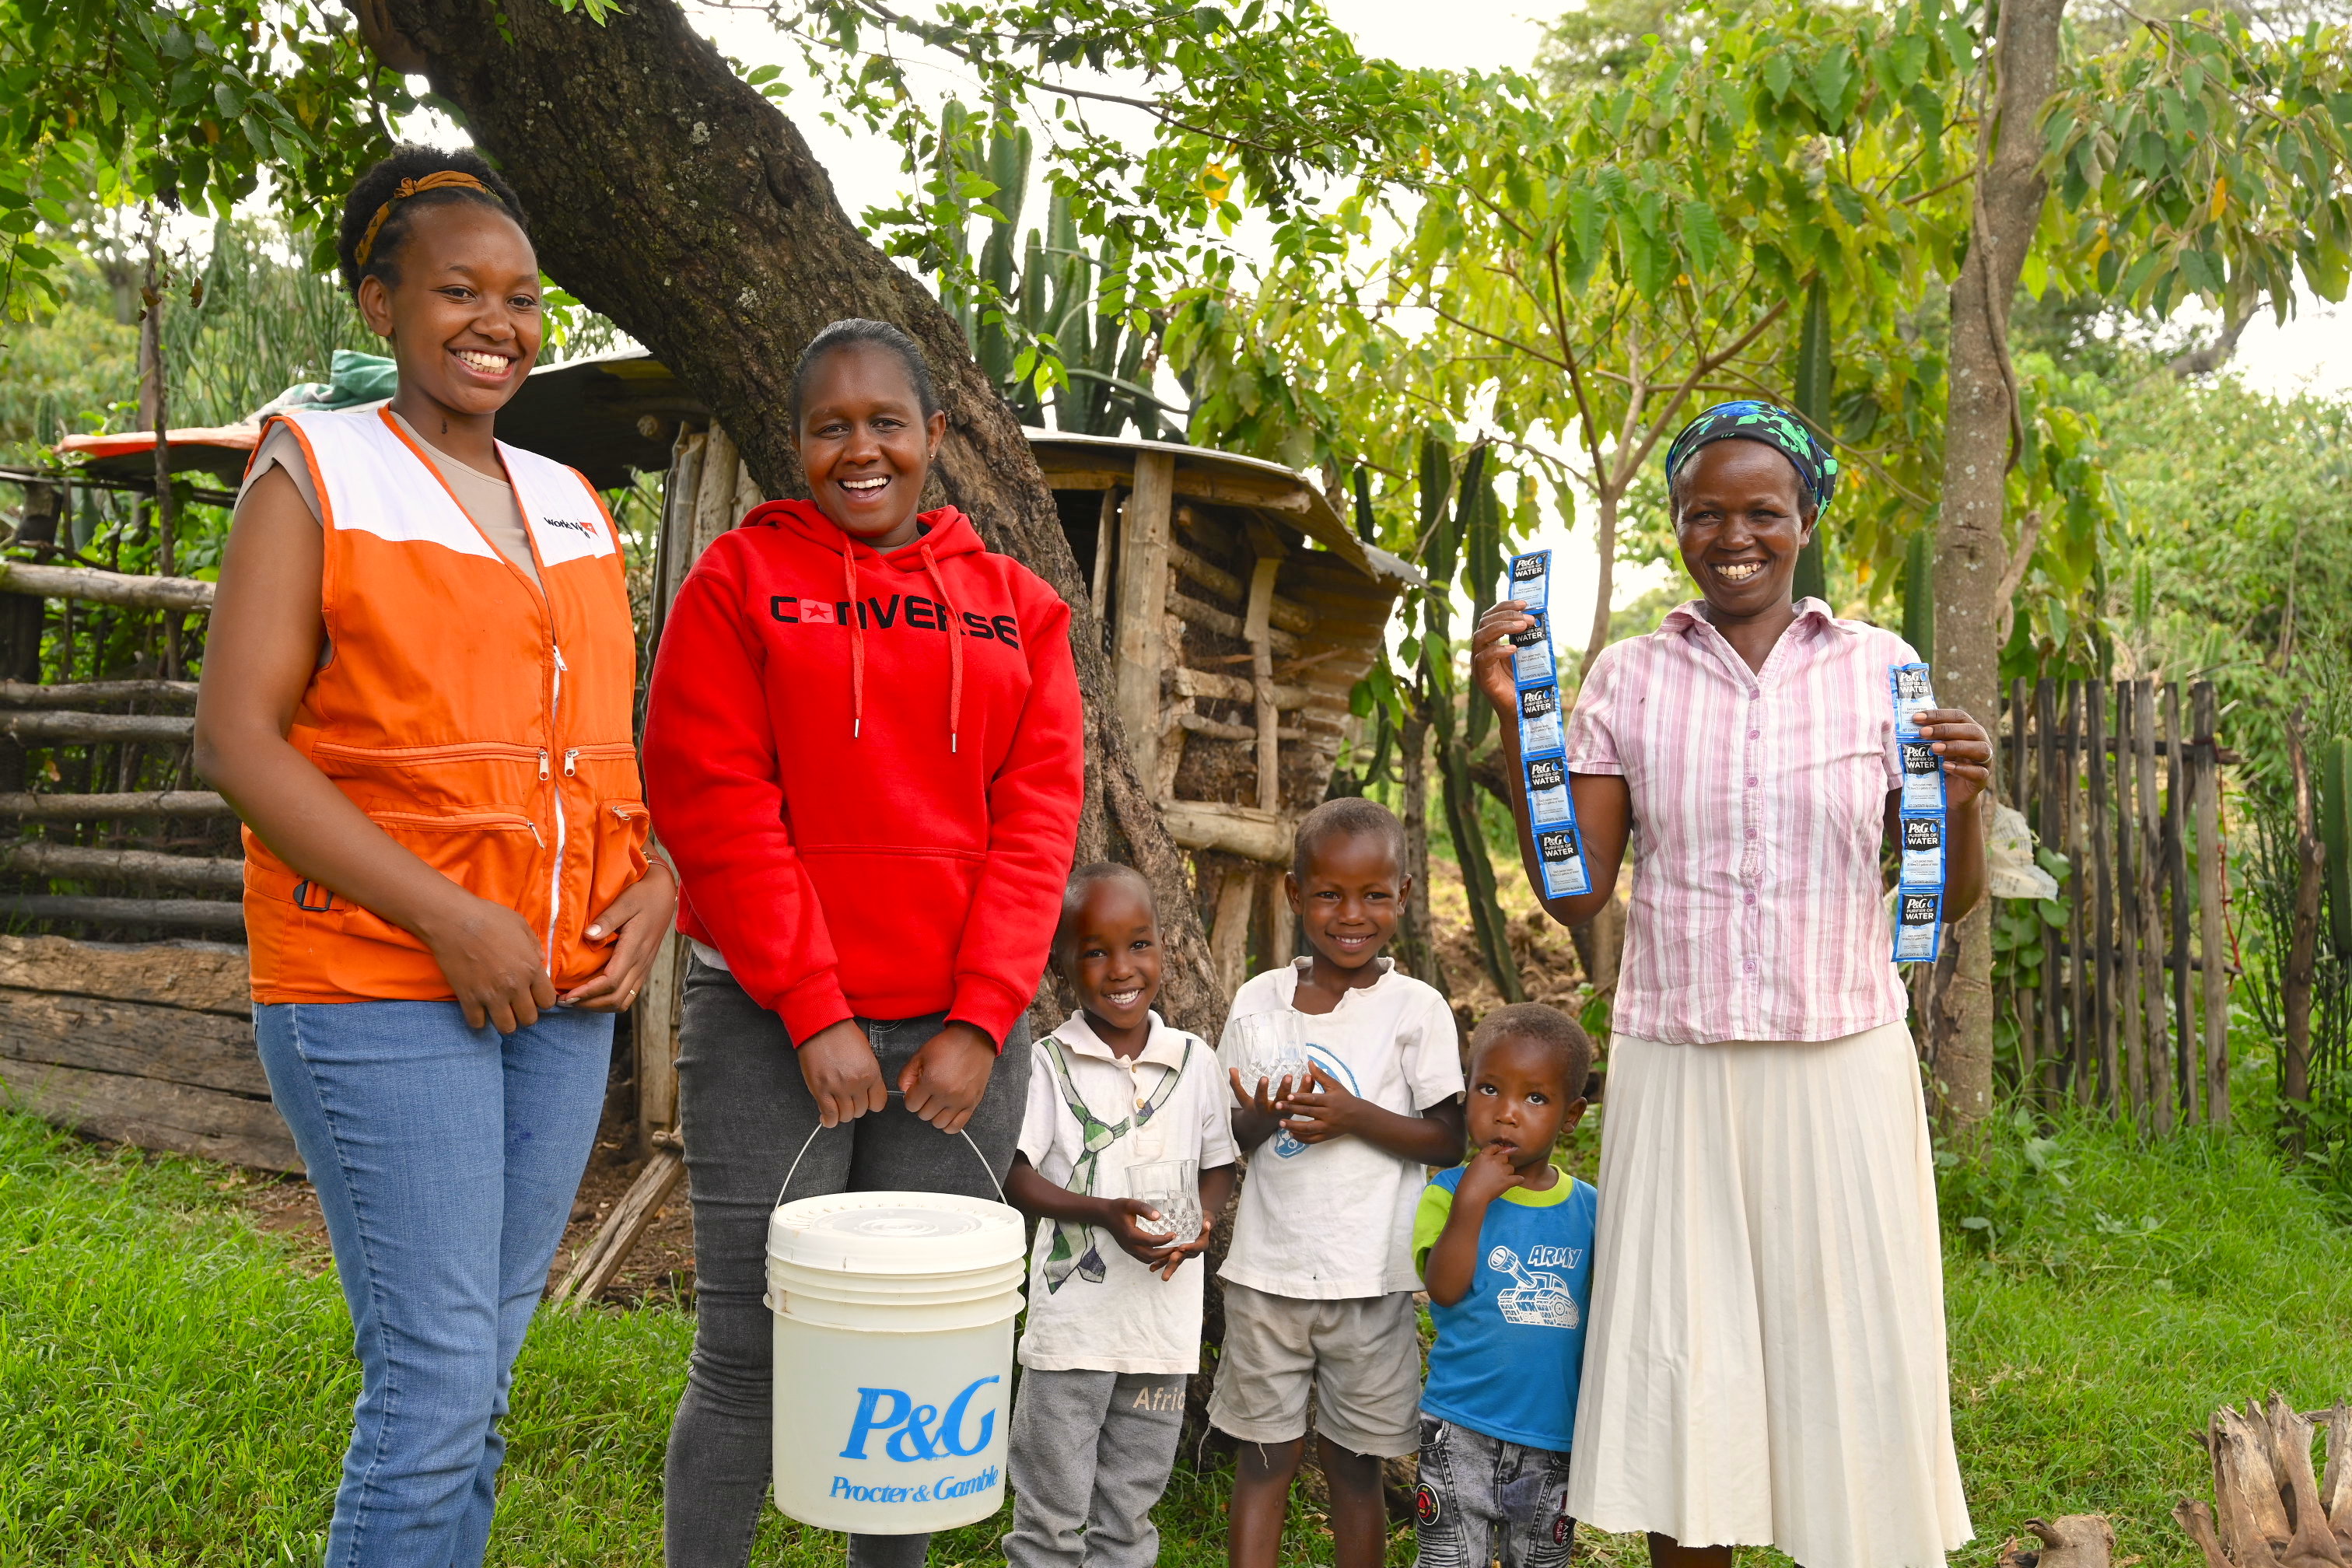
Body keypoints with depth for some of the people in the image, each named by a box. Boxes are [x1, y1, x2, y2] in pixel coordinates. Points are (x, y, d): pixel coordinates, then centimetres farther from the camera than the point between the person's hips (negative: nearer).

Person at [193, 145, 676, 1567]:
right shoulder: (315, 474, -1)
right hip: (377, 982, -5)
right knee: (435, 1373, -7)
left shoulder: (573, 507, 15)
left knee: (484, 1374, 11)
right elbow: (237, 737, -9)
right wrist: (446, 917, -17)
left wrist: (654, 886, 1)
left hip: (569, 988, 6)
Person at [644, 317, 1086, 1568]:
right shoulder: (740, 579, 3)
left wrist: (981, 1019, -5)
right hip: (773, 1030, -3)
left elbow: (1036, 816, 4)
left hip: (958, 1033, 3)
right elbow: (713, 803, -5)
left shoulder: (1015, 606, 11)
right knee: (749, 1356, 0)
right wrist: (814, 1011, -11)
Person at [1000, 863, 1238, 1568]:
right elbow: (1014, 1175, -9)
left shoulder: (1195, 1060, 3)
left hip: (1166, 1318, 3)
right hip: (1072, 1318, -3)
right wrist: (1105, 1212, -22)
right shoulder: (1050, 1063, -7)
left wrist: (1203, 1218, -10)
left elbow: (1219, 1166, 11)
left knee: (1131, 1507, 16)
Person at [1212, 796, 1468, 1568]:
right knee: (1263, 1458, 9)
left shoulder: (1416, 1007, -6)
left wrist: (1354, 1114, -19)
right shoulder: (1258, 1000, 2)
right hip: (1267, 1269, 2)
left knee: (1355, 1467, 10)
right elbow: (1231, 1139, 9)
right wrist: (1260, 1118, -14)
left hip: (1370, 1279, -2)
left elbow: (1448, 1140, -5)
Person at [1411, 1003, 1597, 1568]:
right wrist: (1471, 1202, -26)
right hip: (1462, 1430, -3)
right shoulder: (1451, 1192, -6)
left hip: (1555, 1435, 3)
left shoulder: (1588, 1209, 3)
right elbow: (1445, 1288, -19)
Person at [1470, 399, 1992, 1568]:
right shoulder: (1628, 679, 4)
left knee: (1851, 1359, 7)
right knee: (1678, 1365, 6)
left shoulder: (1881, 669, 3)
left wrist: (1966, 800, -14)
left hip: (1844, 1071, 0)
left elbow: (1947, 903, 6)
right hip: (1676, 1073, 0)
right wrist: (1513, 717, -7)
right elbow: (1576, 892, -1)